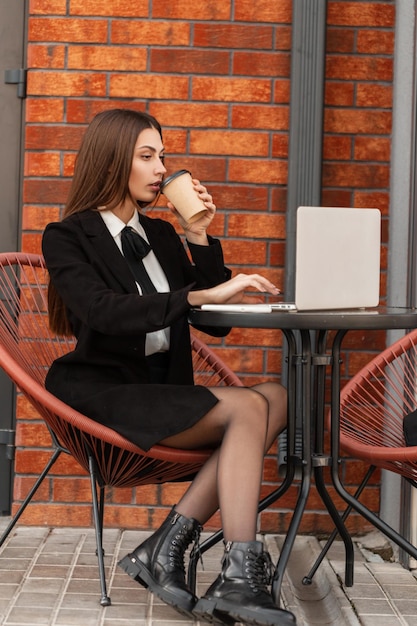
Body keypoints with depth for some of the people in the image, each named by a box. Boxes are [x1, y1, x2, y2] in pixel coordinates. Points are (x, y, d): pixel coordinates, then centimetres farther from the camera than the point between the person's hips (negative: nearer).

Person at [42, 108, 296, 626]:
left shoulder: (161, 235, 19)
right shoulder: (67, 237, 0)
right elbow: (104, 311, -20)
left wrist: (199, 238, 5)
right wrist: (200, 295, -26)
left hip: (163, 394, 7)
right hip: (102, 396, -6)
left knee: (275, 397, -19)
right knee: (247, 408, -25)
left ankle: (167, 545, -24)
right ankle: (238, 578, -27)